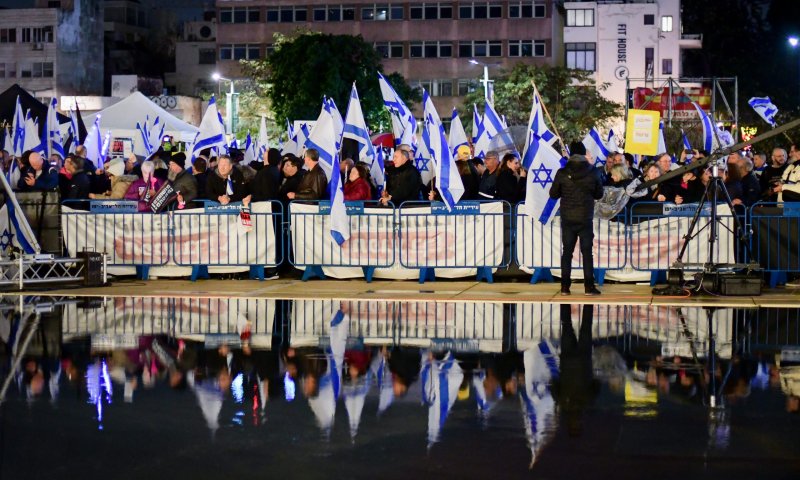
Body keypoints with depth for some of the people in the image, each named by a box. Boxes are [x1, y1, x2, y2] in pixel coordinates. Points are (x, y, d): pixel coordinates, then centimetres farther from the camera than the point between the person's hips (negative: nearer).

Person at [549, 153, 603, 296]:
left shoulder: (562, 173, -3)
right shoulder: (592, 172, -2)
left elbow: (553, 194, 3)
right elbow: (599, 194, 8)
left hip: (567, 219, 1)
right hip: (585, 219, -1)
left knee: (567, 252, 7)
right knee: (587, 252, 5)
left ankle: (565, 287, 4)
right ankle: (589, 286, 2)